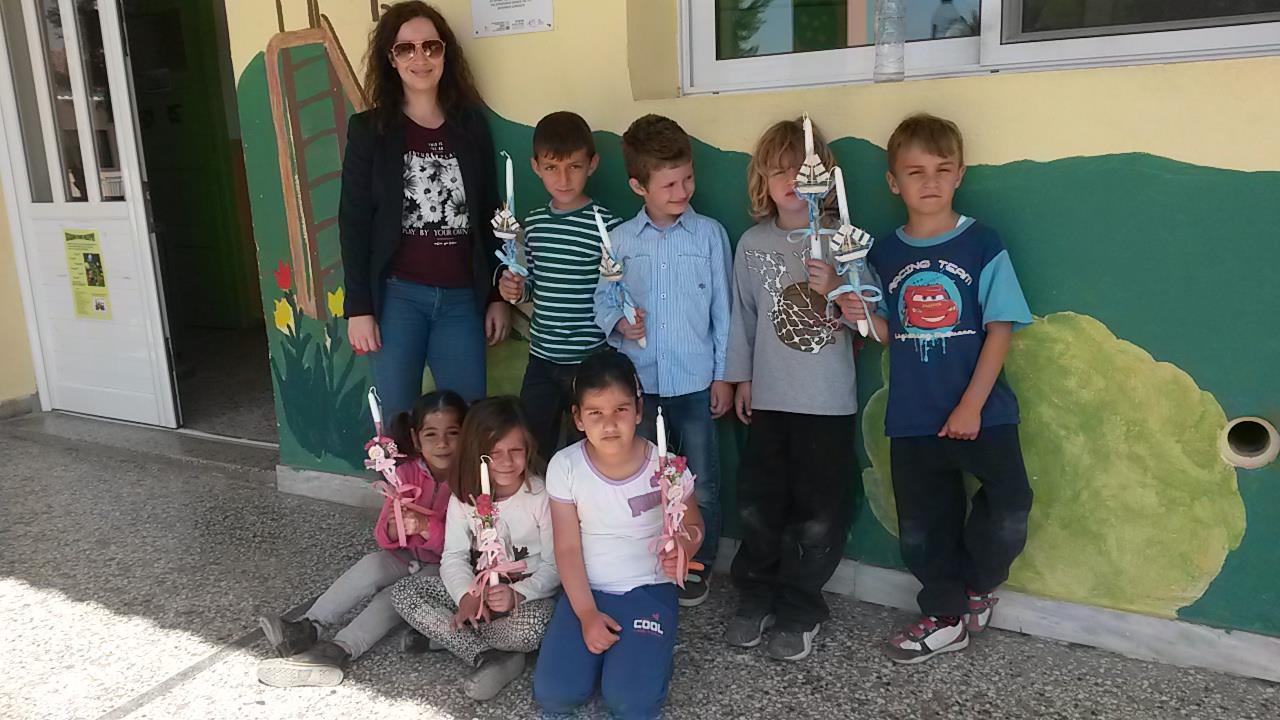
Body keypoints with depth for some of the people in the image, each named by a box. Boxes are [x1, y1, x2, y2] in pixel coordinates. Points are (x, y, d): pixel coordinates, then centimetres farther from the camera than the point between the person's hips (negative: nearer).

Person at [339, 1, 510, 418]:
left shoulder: (471, 123, 8)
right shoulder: (369, 129, 3)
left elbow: (490, 216, 10)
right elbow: (353, 222, 0)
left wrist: (498, 295, 6)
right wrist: (358, 308, -7)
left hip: (462, 297, 2)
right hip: (397, 294, -1)